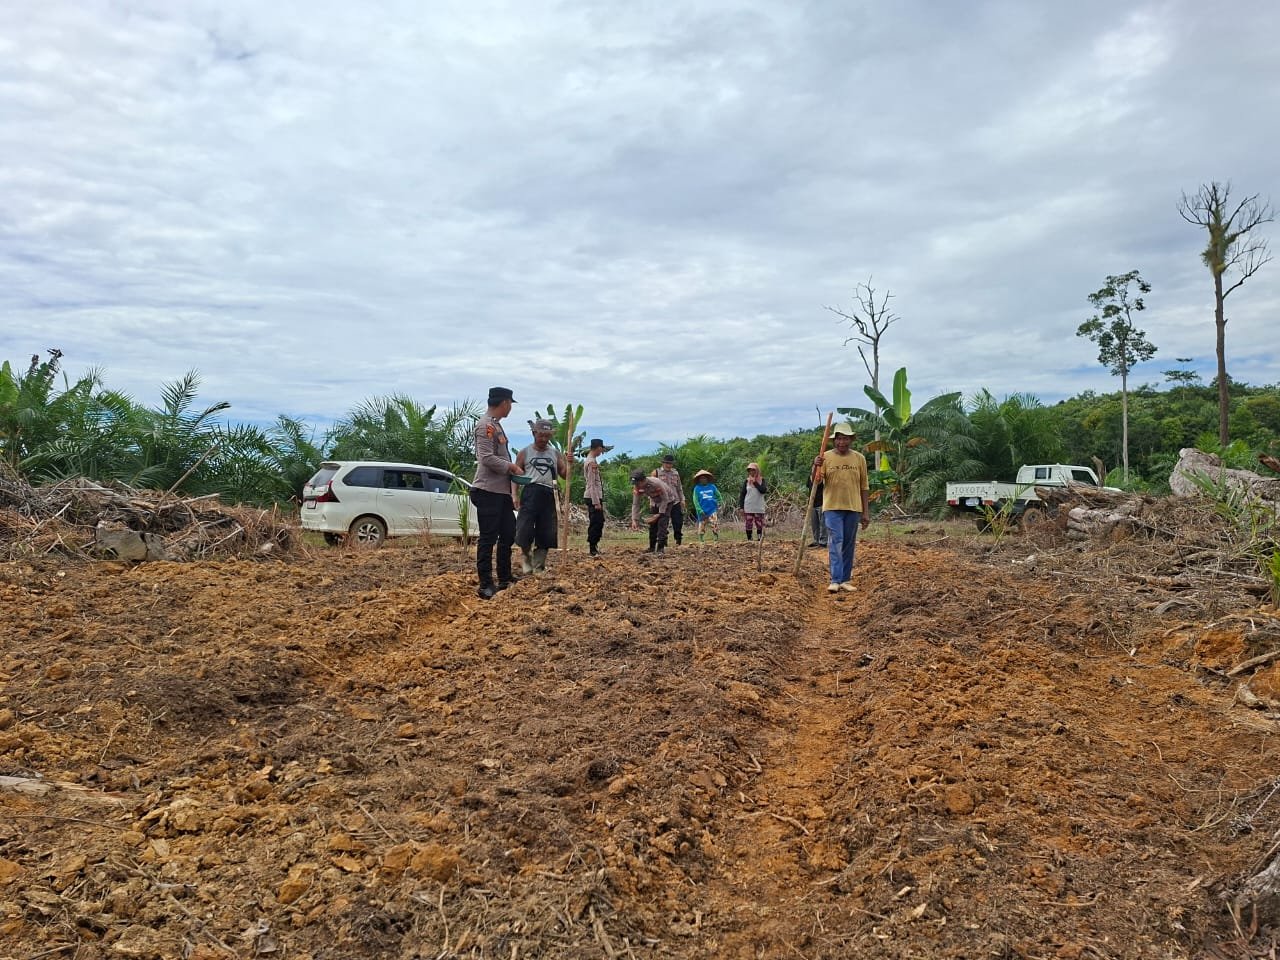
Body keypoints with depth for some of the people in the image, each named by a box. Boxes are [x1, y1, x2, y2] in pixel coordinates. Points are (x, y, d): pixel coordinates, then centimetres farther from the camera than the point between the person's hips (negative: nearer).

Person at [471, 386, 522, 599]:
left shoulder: (496, 425, 17)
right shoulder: (485, 425, -14)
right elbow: (487, 458, -22)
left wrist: (511, 469, 10)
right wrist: (511, 467, -13)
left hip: (502, 490, 10)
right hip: (488, 491, -10)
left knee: (508, 535, 15)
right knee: (488, 539, -5)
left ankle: (504, 580, 25)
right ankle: (486, 585, 1)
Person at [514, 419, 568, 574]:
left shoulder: (556, 454, 15)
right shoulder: (524, 453, 9)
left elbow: (564, 474, 9)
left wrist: (569, 463, -11)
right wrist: (515, 495, -5)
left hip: (548, 496, 2)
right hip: (530, 492, -2)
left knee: (545, 533, 3)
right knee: (524, 530, -8)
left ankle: (538, 566, 14)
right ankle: (527, 557, 20)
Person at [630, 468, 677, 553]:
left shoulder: (656, 483, -38)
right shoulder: (636, 488, -22)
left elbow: (665, 499, -26)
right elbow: (635, 504, -16)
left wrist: (660, 514, -24)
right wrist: (634, 520, -24)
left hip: (667, 500, -6)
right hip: (654, 502, 6)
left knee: (662, 522, -18)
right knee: (652, 523, 1)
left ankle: (660, 548, -18)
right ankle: (652, 548, 12)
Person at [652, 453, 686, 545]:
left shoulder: (675, 473, 14)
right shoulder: (656, 473, 2)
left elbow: (679, 487, 20)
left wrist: (682, 499, 14)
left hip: (675, 502, 3)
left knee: (678, 522, 0)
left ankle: (678, 539, 14)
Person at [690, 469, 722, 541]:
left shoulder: (712, 486, 6)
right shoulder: (697, 488, 0)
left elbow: (718, 496, 18)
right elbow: (695, 501, -3)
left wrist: (718, 505, 6)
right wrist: (700, 510, -11)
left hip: (713, 510, 1)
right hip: (702, 511, -1)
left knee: (715, 524, -13)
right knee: (702, 525, 7)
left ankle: (716, 538, -6)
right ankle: (701, 539, 20)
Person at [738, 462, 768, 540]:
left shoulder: (762, 480, 5)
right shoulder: (746, 481, 7)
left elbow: (764, 490, -12)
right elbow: (742, 494, 6)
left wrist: (755, 482, -12)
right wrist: (741, 507, -1)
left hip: (759, 508, -1)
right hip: (748, 509, 1)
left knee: (760, 525, -3)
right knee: (749, 525, 0)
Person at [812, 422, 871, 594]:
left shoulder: (859, 458, 4)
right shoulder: (826, 457, -1)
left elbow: (864, 487, 8)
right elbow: (815, 481, -7)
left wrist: (866, 512, 6)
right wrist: (816, 466, -26)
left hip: (853, 508, 2)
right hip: (832, 507, -2)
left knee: (848, 545, 8)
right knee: (835, 542, -11)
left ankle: (845, 579, 16)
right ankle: (835, 580, -12)